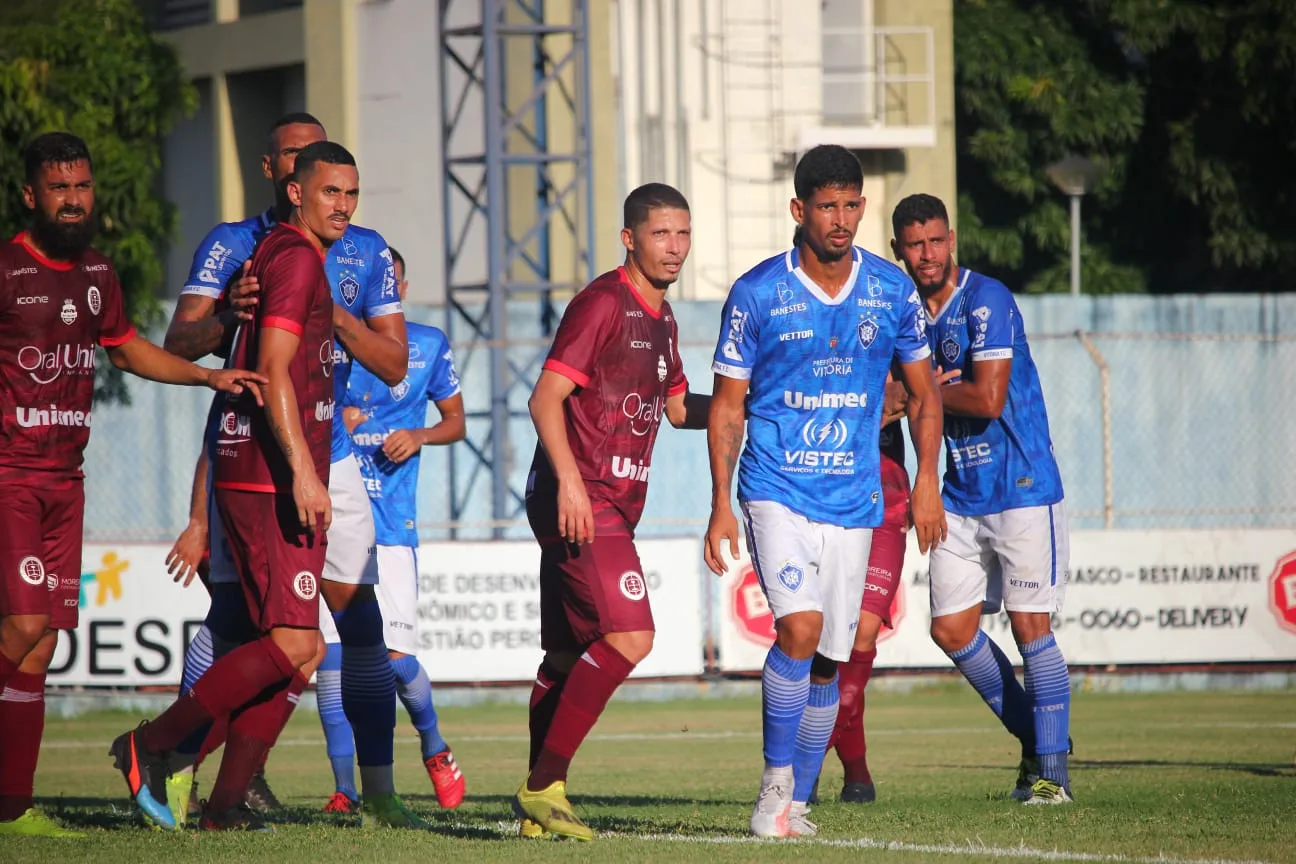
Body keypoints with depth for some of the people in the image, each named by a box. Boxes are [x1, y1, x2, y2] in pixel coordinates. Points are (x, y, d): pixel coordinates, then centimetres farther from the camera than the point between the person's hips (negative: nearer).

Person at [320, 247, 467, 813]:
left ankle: (434, 746, 22)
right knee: (332, 651, -5)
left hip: (392, 520, 0)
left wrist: (420, 437, -4)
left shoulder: (428, 346, 7)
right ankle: (344, 786, 2)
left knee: (396, 658, -7)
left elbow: (456, 422, 16)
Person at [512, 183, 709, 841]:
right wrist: (569, 480, -28)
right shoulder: (602, 304, -11)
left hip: (614, 507, 9)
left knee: (570, 655, 10)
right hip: (580, 501, -9)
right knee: (629, 635, -19)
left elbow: (677, 406, 31)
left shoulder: (660, 317, 18)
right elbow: (545, 398, -17)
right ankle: (544, 785, -14)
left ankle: (538, 800, 15)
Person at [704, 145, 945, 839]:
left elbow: (923, 392, 14)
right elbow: (728, 406, 1)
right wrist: (721, 506, -5)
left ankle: (796, 802, 20)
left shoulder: (892, 291, 3)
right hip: (777, 490, -3)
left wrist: (926, 478, 2)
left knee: (829, 661, 6)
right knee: (799, 628, -22)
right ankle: (775, 781, -8)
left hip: (853, 500, 3)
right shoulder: (757, 294, -5)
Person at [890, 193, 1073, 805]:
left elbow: (988, 399, -22)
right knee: (951, 628, 5)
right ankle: (1036, 738, 22)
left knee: (1029, 623, -9)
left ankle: (1051, 769, -2)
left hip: (1021, 487, -8)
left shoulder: (985, 301, -14)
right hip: (961, 495, 8)